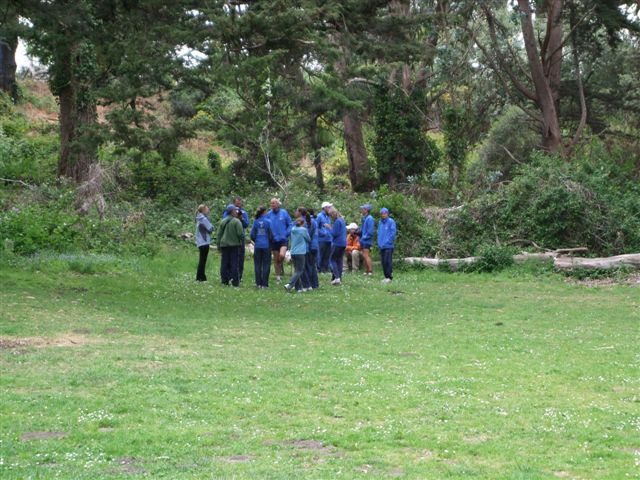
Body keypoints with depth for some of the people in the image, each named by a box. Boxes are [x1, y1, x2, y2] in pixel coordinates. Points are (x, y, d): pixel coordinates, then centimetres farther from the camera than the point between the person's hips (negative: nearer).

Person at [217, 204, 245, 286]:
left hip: (224, 245, 5)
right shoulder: (236, 221, -11)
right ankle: (235, 282, -2)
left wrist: (219, 245, 17)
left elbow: (219, 234, 10)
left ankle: (224, 280, 9)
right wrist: (242, 241, 6)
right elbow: (240, 233, -14)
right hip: (234, 245, -5)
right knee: (235, 264, -1)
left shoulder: (222, 221, 6)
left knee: (224, 264, 9)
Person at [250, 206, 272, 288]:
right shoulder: (268, 222, -10)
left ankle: (258, 283, 10)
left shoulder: (255, 222, -3)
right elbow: (271, 235, -7)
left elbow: (252, 234, -2)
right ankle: (264, 284, 3)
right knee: (266, 265, 5)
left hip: (257, 246, 2)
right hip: (266, 245, -2)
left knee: (257, 265, 10)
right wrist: (270, 241, 13)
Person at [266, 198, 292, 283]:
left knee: (282, 255, -23)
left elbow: (290, 224, 4)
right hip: (274, 240, 3)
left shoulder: (284, 213, -2)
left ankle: (281, 268, 6)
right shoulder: (269, 214, 1)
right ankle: (278, 276, 20)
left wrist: (287, 233, -6)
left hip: (283, 239, -3)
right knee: (276, 259, 8)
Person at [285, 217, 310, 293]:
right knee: (299, 271, -4)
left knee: (296, 270, 14)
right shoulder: (303, 230, -8)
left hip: (293, 252, 6)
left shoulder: (293, 230, 8)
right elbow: (309, 240, 5)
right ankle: (289, 285, -18)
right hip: (300, 252, -6)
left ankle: (298, 287, 15)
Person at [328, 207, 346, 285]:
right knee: (339, 260, 10)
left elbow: (335, 233, -16)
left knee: (333, 260, -3)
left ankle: (336, 277, -15)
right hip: (343, 243, 9)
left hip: (337, 243, -9)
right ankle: (339, 279, 9)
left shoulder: (337, 221, -14)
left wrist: (330, 228, -4)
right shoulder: (342, 220, 14)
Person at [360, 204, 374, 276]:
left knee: (366, 255, -13)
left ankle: (370, 271, -14)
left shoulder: (369, 219, -15)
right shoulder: (364, 218, 15)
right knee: (364, 256, 11)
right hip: (363, 241, 10)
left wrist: (364, 237, -16)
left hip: (367, 241, -10)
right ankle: (366, 271, 16)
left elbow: (370, 231, -19)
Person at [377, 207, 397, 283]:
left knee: (388, 261, -10)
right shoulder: (380, 222, 15)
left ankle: (389, 277, -7)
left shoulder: (391, 222, -6)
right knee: (383, 262, 7)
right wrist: (379, 243, 7)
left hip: (388, 246, -7)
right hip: (381, 246, 7)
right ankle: (386, 276, 13)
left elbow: (393, 233, -10)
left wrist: (386, 242, -12)